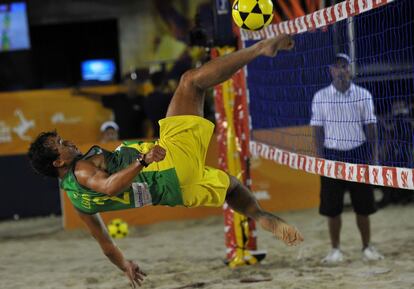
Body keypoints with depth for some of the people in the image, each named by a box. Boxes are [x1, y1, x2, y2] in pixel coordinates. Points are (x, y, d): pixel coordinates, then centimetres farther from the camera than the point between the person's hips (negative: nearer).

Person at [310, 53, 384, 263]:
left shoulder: (363, 95, 2)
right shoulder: (320, 97, 2)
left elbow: (370, 126, 4)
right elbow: (318, 128, 4)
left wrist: (373, 154, -2)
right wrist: (320, 157, -3)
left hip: (358, 153, 0)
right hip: (332, 154, 0)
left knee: (363, 206, 4)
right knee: (332, 208, 0)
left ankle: (367, 247, 16)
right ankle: (335, 250, 12)